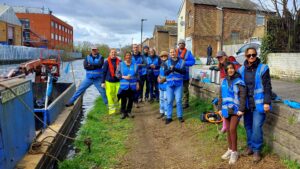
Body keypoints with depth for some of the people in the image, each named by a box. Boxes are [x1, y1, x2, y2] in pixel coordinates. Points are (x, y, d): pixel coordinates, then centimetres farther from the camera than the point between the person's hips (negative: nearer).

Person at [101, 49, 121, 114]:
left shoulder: (119, 61, 3)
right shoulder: (107, 62, 0)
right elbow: (104, 72, 2)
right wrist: (103, 82, 0)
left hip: (118, 81, 1)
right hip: (109, 82, -1)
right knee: (110, 96, -1)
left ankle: (118, 108, 20)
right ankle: (111, 109, 13)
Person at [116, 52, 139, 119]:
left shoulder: (134, 65, 7)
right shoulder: (121, 64, 2)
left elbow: (137, 75, 11)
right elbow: (117, 74, 1)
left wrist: (137, 83, 7)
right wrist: (124, 77, -13)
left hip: (132, 86, 2)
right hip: (124, 85, -2)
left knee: (131, 99, 6)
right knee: (123, 99, -2)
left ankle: (129, 111, 21)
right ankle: (123, 112, 11)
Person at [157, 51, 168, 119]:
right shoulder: (162, 64, 14)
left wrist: (163, 79, -17)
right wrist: (158, 78, 6)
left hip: (166, 83, -9)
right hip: (161, 84, 9)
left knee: (166, 99, -5)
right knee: (161, 98, 16)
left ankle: (167, 113, 4)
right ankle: (162, 112, 28)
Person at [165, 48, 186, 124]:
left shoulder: (181, 61, 3)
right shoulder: (167, 62, 8)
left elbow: (184, 71, -8)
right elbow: (165, 73, -1)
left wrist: (175, 69, -21)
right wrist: (170, 69, -21)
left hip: (179, 84, -1)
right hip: (169, 84, 1)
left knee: (178, 100, 1)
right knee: (169, 101, 4)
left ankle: (180, 116, 17)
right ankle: (169, 117, 13)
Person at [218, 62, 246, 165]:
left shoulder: (239, 81, -8)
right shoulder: (224, 82, 7)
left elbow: (243, 96, -10)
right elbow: (221, 96, 13)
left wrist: (241, 109, -15)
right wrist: (220, 108, 9)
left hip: (235, 109, -5)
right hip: (226, 109, 5)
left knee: (232, 129, -8)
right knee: (228, 130, 13)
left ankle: (234, 152, 9)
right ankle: (230, 149, 28)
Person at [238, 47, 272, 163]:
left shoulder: (263, 68, -7)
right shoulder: (241, 70, 5)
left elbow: (267, 87, -7)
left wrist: (267, 102, -13)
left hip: (259, 103, -4)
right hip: (247, 103, 4)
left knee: (256, 127, -4)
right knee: (248, 126, 13)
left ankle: (257, 150, 13)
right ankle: (250, 146, 30)